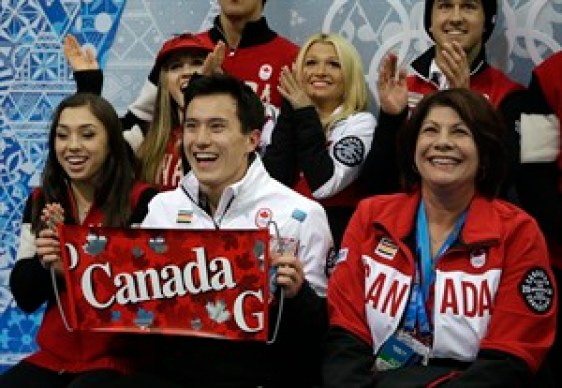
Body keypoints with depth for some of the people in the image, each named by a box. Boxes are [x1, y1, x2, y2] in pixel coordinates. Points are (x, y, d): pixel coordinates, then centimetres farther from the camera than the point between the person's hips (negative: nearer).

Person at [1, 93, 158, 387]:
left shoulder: (141, 201, -8)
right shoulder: (40, 202, 7)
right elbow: (24, 298, 6)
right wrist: (44, 260, -15)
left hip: (118, 358, -4)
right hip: (54, 358, 5)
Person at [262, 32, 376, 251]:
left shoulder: (361, 122, -2)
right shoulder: (290, 114, 10)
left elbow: (324, 185, -16)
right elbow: (273, 181, -5)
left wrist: (305, 112, -9)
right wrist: (291, 111, -5)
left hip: (336, 233, -3)